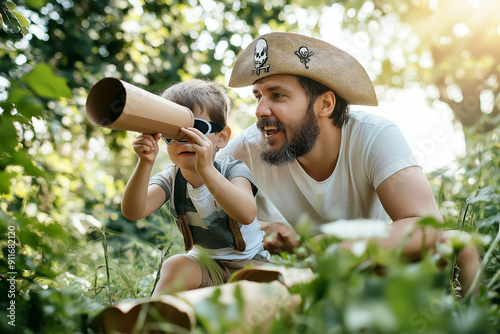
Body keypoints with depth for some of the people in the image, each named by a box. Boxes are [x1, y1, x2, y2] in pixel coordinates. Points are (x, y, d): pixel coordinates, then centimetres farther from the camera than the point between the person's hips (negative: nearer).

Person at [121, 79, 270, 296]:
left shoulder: (233, 170, -21)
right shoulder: (170, 179, -11)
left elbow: (247, 214, -43)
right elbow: (133, 212, -28)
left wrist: (206, 169, -55)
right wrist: (145, 164, -45)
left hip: (250, 261, -2)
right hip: (207, 263, 2)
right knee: (175, 266, -26)